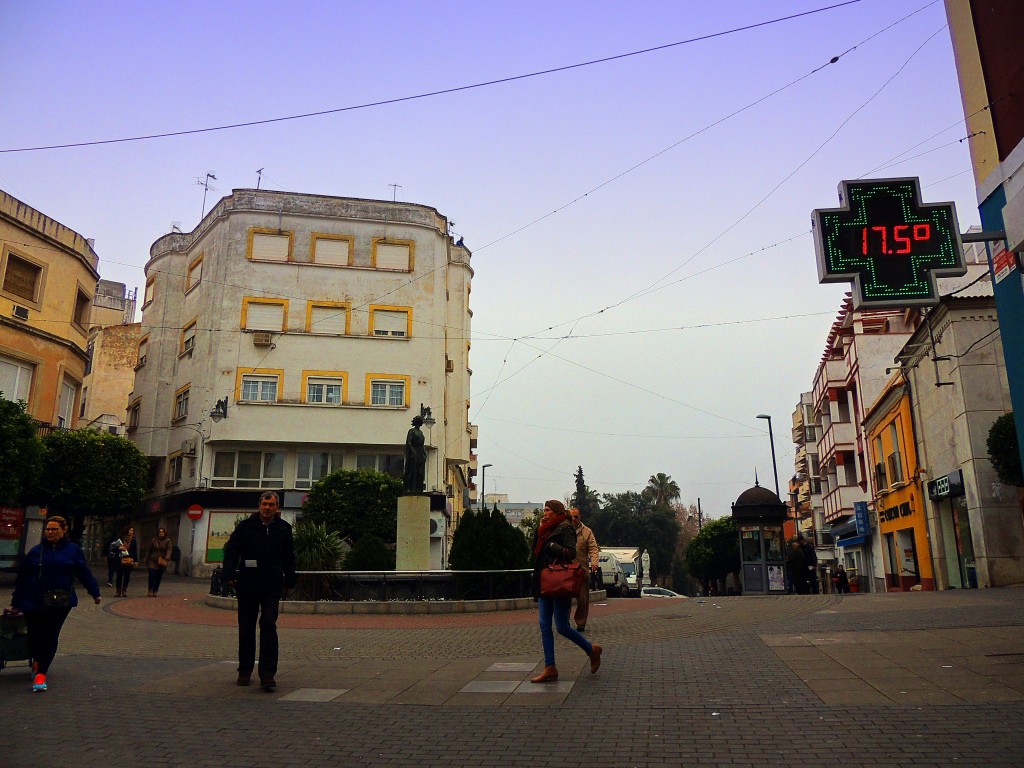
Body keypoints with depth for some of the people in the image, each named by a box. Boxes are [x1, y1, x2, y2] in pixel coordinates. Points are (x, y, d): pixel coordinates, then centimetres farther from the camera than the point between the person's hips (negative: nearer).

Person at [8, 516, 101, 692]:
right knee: (34, 636, 8)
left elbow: (84, 573, 5)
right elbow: (22, 578, 10)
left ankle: (40, 673, 5)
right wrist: (16, 603, 11)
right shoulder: (36, 551, 5)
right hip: (34, 603, 2)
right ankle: (37, 661, 39)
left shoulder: (73, 550, 1)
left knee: (50, 637, -4)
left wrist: (95, 592, 6)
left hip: (60, 603, -2)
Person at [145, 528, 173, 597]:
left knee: (159, 577, 1)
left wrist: (167, 558, -26)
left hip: (162, 562, 0)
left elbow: (169, 550, -10)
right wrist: (146, 560, 12)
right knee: (152, 574, -13)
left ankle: (155, 591, 11)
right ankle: (150, 590, 0)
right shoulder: (154, 540, 7)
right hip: (153, 560, 0)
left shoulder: (168, 541, 2)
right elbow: (149, 551, 13)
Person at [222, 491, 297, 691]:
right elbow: (231, 551, 2)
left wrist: (289, 582, 15)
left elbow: (289, 558, 15)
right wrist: (230, 575, -8)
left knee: (269, 626, -8)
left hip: (272, 587, 0)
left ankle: (268, 674, -6)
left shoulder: (283, 529, 7)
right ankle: (245, 670, 25)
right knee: (246, 628, 10)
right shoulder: (246, 526, 2)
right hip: (247, 586, 1)